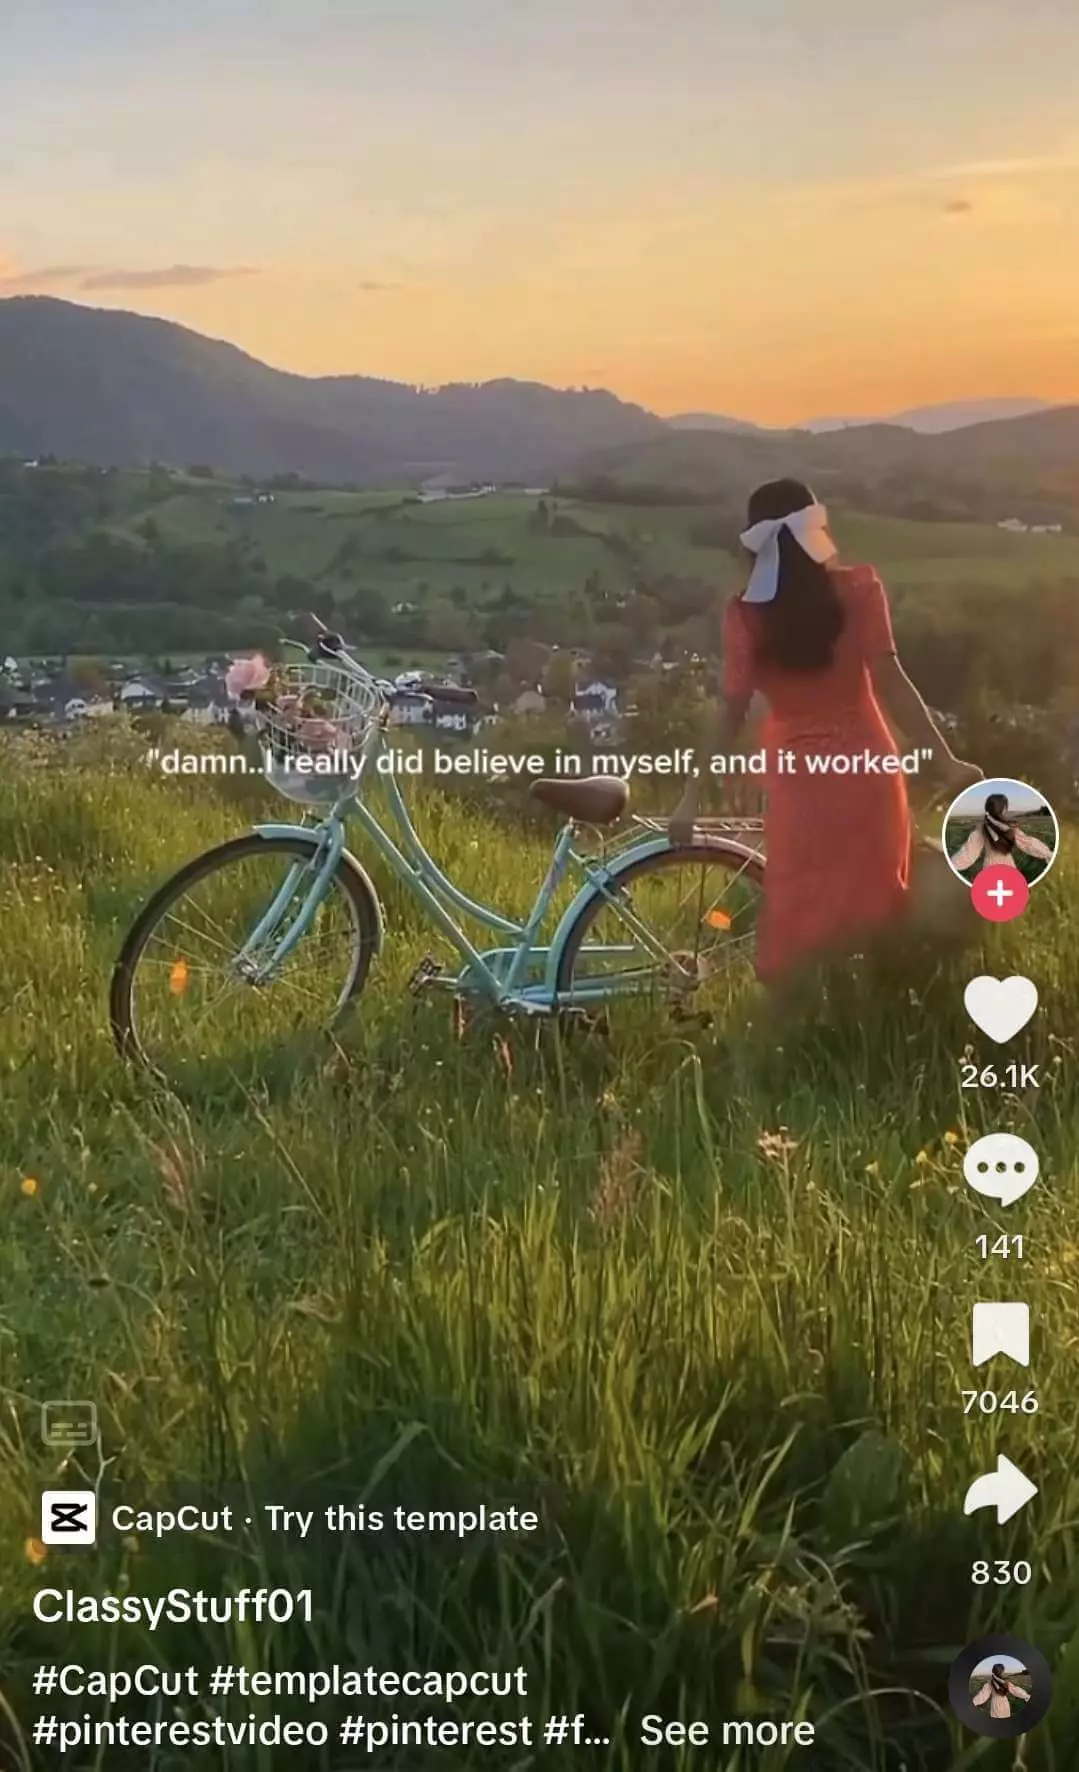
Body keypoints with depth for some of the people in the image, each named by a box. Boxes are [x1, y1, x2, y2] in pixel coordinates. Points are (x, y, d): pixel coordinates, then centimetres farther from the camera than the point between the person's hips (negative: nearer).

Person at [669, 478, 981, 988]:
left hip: (798, 779, -1)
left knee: (800, 917, 12)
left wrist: (692, 795, -4)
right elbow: (889, 681, -14)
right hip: (865, 770, 1)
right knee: (874, 905, 17)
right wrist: (946, 761, -12)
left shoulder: (746, 615, -9)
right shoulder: (857, 589, -8)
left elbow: (731, 711, -10)